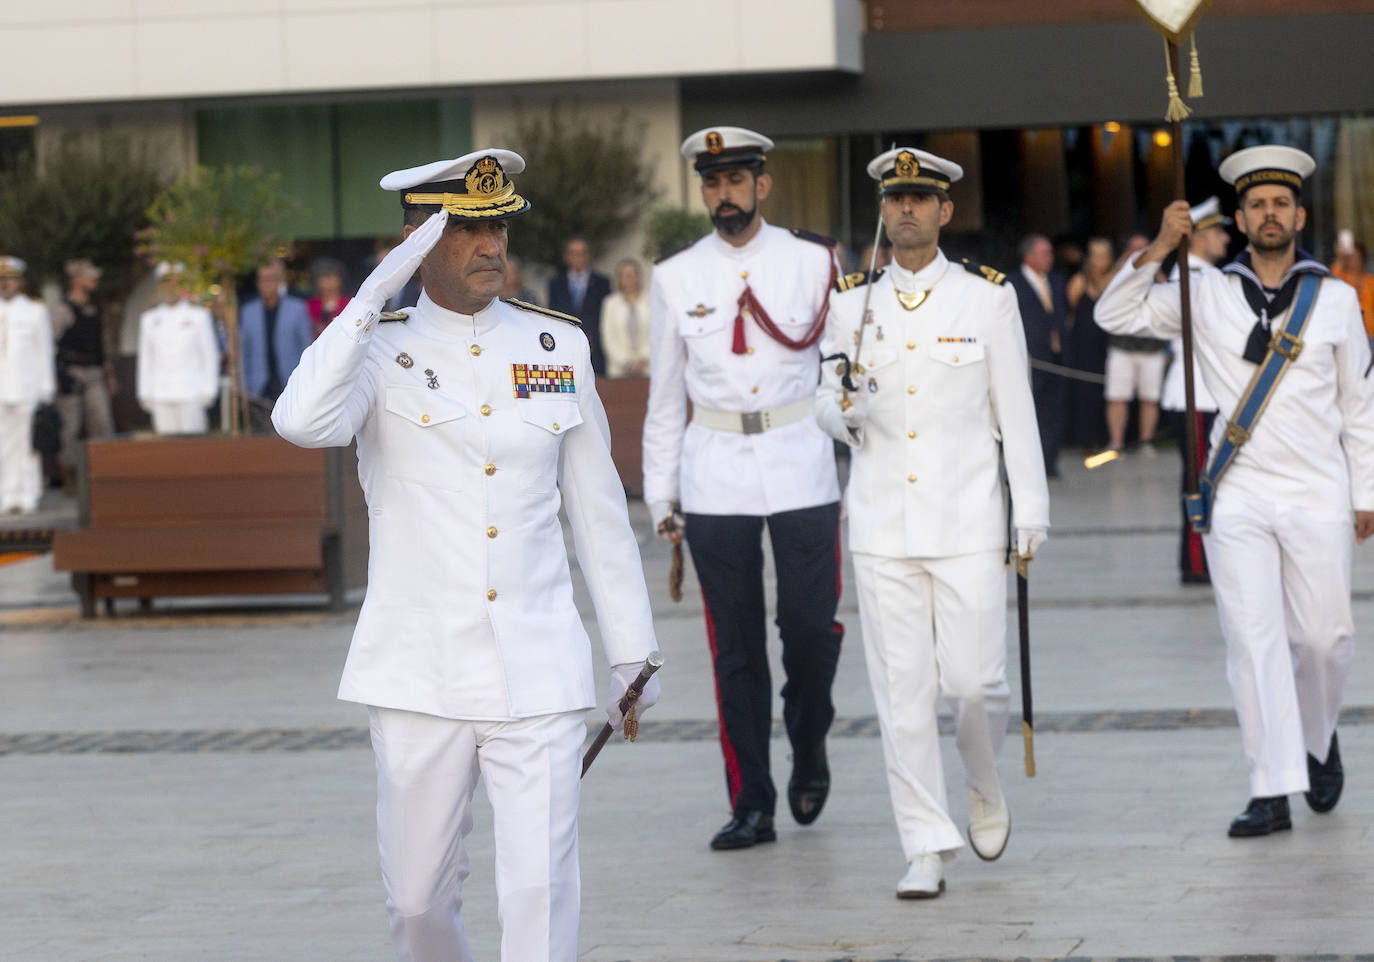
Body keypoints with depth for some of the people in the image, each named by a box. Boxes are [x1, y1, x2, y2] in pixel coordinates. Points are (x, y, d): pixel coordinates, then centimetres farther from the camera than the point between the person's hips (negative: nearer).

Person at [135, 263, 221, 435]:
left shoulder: (198, 315, 3)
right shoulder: (150, 319, 12)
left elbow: (210, 355, 3)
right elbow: (145, 358, 14)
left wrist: (208, 391, -3)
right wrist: (145, 394, 10)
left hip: (191, 394, -3)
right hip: (161, 395, 3)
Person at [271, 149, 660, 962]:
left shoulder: (558, 346, 7)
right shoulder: (378, 349, 0)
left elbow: (599, 507, 12)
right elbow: (303, 424, -23)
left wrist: (632, 652, 12)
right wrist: (376, 294, -20)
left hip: (539, 673, 1)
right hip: (420, 674, -1)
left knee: (542, 893, -7)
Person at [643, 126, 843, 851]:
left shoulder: (815, 263, 3)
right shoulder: (675, 277, 6)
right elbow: (664, 391, 9)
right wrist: (659, 492, 7)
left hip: (801, 466, -1)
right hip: (714, 474, 1)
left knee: (811, 626, -4)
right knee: (735, 646, 1)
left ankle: (809, 752, 24)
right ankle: (751, 804, 7)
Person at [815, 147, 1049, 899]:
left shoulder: (987, 296, 2)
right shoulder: (851, 302, 7)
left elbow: (1015, 410, 4)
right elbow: (826, 401, 13)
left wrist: (1031, 511, 1)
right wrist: (844, 414, -11)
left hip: (967, 518, -2)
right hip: (882, 519, 2)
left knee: (973, 679, -5)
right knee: (902, 689, -1)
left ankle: (986, 788, 26)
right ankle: (926, 847, 5)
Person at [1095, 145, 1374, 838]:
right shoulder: (1207, 295, 6)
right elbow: (1116, 316, 5)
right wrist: (1158, 249, -8)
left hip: (1317, 497, 0)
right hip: (1237, 499, 0)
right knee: (1252, 639, -6)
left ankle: (1318, 741, 32)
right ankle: (1272, 793, -5)